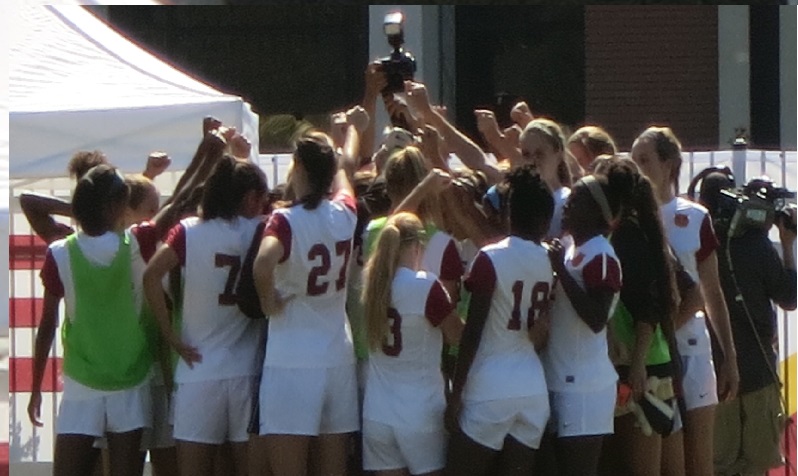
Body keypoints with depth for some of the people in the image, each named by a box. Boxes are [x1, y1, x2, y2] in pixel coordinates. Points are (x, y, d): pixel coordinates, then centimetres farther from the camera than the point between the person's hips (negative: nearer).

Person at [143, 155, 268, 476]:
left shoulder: (189, 232, -2)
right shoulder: (260, 233, 0)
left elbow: (152, 276, -13)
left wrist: (171, 337, -7)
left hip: (198, 371, -1)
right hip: (247, 371, 1)